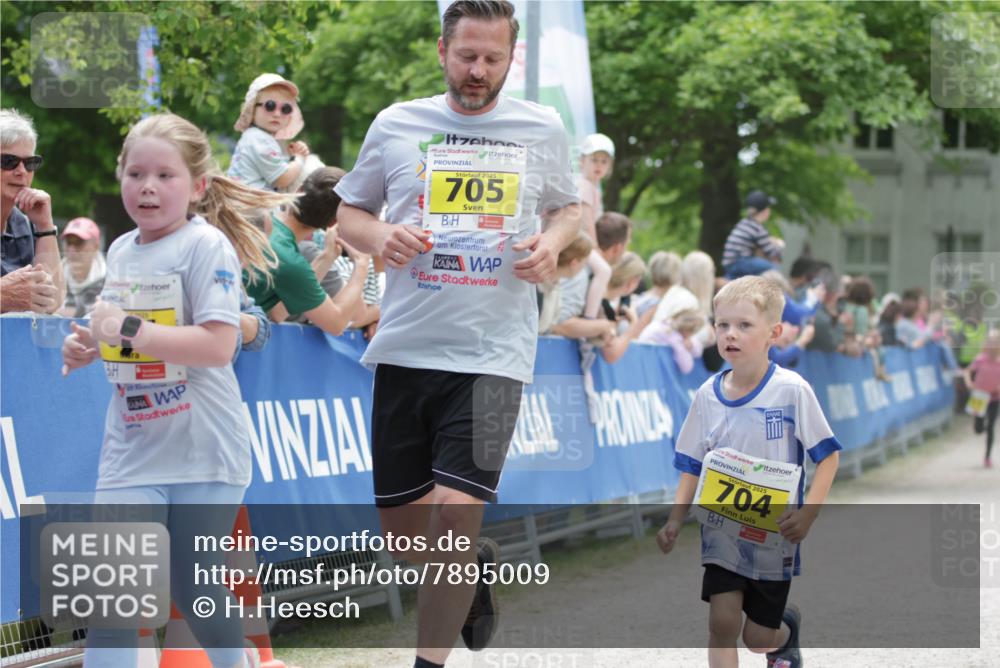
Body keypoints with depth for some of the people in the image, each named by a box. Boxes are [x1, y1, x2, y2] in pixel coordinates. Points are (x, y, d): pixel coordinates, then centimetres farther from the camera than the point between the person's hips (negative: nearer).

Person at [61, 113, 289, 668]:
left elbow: (217, 345, -22)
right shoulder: (121, 250, 10)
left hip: (200, 451, -5)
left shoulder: (206, 246, -12)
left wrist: (129, 331, -24)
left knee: (195, 591, 8)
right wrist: (91, 346, 3)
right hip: (131, 450, 5)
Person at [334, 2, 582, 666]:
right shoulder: (396, 125, 4)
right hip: (405, 348, 2)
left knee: (456, 509, -16)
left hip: (493, 354, -2)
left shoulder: (543, 129, 5)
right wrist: (379, 237, -8)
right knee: (404, 530, 8)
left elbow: (568, 207, 19)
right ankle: (476, 564, 42)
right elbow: (349, 209, 14)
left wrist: (553, 241, -3)